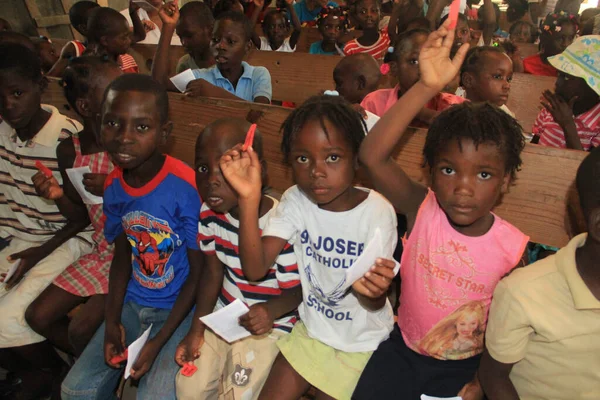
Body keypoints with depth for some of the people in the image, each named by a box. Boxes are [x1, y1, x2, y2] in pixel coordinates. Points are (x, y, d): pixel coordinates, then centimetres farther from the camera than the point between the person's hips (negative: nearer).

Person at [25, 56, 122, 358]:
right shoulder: (69, 151, -1)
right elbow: (82, 211, 10)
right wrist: (58, 196, -9)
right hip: (100, 250, 6)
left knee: (81, 330, -12)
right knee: (38, 316, 8)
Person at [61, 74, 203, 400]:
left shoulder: (186, 186, -24)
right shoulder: (114, 186, -5)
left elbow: (198, 271, -16)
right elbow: (122, 255, 7)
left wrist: (158, 342, -14)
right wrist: (112, 322, -3)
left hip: (179, 308, -5)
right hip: (133, 303, 5)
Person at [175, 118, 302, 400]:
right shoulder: (209, 214, -9)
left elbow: (295, 290, -16)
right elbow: (213, 274, 1)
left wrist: (270, 310, -37)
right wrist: (196, 330, -2)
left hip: (268, 325, -4)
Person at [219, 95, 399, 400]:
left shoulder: (377, 211, -23)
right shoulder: (296, 202, -14)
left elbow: (376, 303, -18)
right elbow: (254, 269, -23)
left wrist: (370, 287, -43)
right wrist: (249, 199, -34)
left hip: (362, 342, -2)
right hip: (311, 329, 3)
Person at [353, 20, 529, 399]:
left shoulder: (513, 248, -16)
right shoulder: (422, 209, -19)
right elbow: (372, 155, -35)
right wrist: (427, 87, -40)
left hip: (464, 365, 1)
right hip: (402, 349, 0)